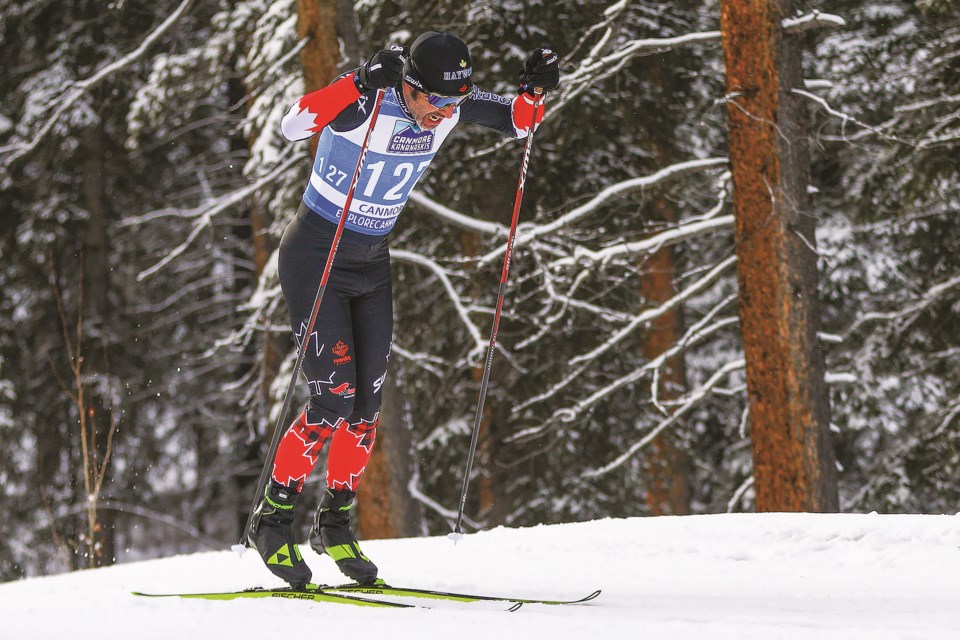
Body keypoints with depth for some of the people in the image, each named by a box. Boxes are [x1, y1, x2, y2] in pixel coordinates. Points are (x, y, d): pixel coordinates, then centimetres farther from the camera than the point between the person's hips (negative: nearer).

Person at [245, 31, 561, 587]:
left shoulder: (450, 105, -9)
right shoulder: (366, 101, -26)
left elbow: (517, 122, 5)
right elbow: (293, 126, -43)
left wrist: (534, 89, -16)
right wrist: (364, 83, -52)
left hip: (372, 264, 6)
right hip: (314, 257, -6)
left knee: (367, 405, 5)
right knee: (334, 398, -13)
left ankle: (336, 524, 23)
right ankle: (273, 520, 3)